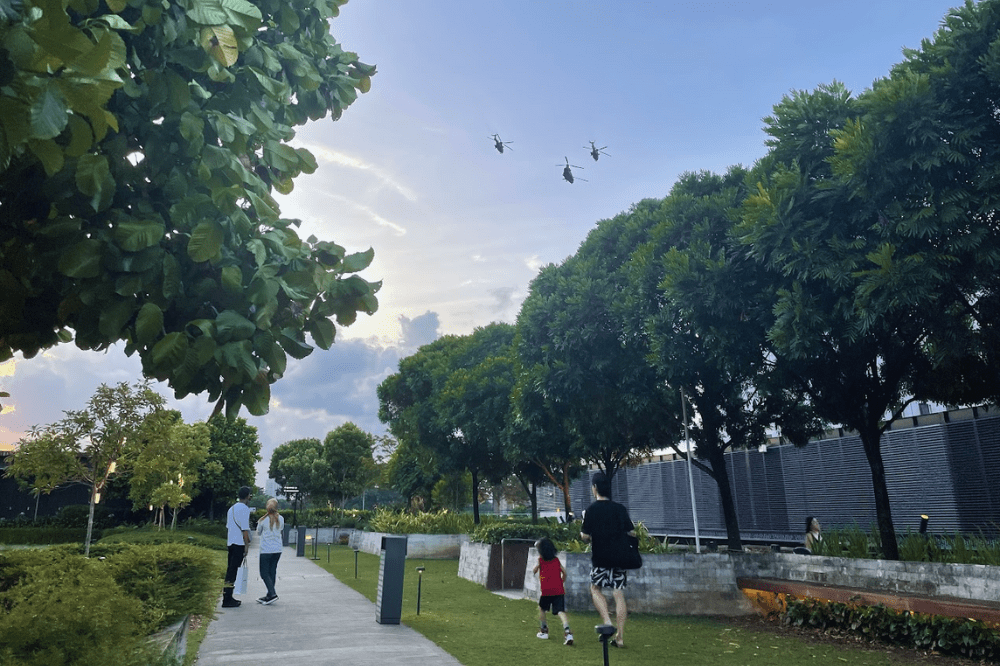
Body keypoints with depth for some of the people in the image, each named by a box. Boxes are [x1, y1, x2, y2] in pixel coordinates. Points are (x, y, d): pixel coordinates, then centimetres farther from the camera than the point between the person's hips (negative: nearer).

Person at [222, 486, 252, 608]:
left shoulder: (231, 508, 17)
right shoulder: (244, 508, -11)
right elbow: (244, 529, -15)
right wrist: (247, 544, -12)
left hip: (231, 543, 9)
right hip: (239, 543, -9)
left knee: (230, 570, 12)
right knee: (233, 571, -8)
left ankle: (228, 597, 17)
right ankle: (227, 600, -7)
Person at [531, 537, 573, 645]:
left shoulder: (540, 560, -1)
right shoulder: (556, 560, 10)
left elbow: (533, 571, 8)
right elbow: (564, 572, 10)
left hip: (546, 591, -2)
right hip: (559, 590, 3)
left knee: (541, 609, 22)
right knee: (561, 611, -5)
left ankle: (544, 631, 27)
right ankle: (567, 631, -25)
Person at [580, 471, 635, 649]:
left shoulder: (592, 509, -9)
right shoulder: (620, 509, 2)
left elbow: (585, 536, -9)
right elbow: (632, 533, 5)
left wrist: (582, 533, 12)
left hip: (600, 559, -3)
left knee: (596, 589, 17)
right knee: (619, 595, 9)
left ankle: (607, 622, -2)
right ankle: (620, 637, 11)